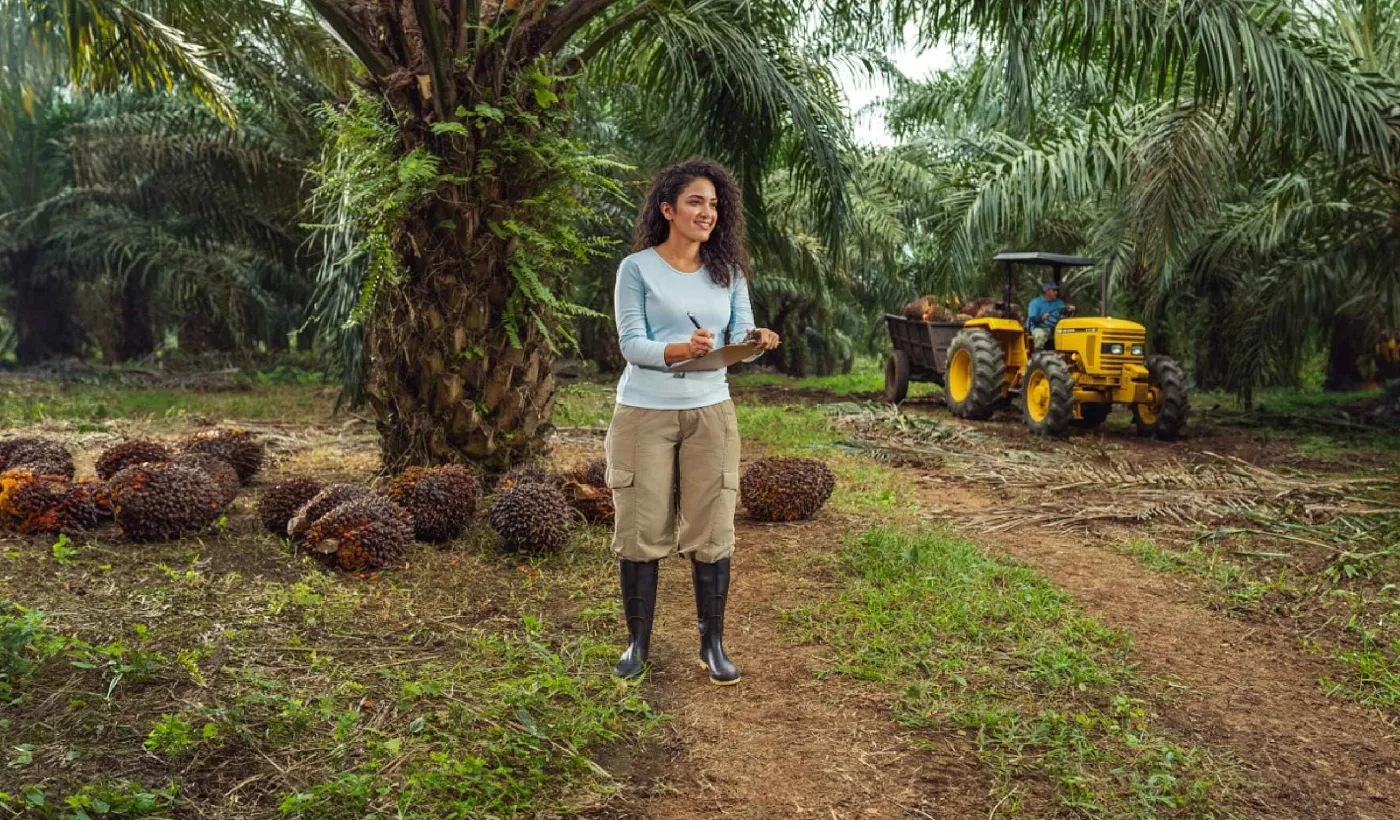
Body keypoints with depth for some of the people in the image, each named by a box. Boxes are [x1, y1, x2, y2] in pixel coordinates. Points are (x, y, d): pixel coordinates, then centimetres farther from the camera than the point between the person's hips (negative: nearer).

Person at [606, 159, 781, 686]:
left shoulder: (729, 272, 9)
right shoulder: (637, 269, -2)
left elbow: (740, 338, 3)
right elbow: (631, 344, -9)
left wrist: (755, 342, -20)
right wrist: (680, 350, -27)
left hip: (710, 412, 3)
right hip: (645, 412, -2)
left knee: (711, 532, 3)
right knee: (641, 530, 2)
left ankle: (712, 644, 15)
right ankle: (638, 642, 17)